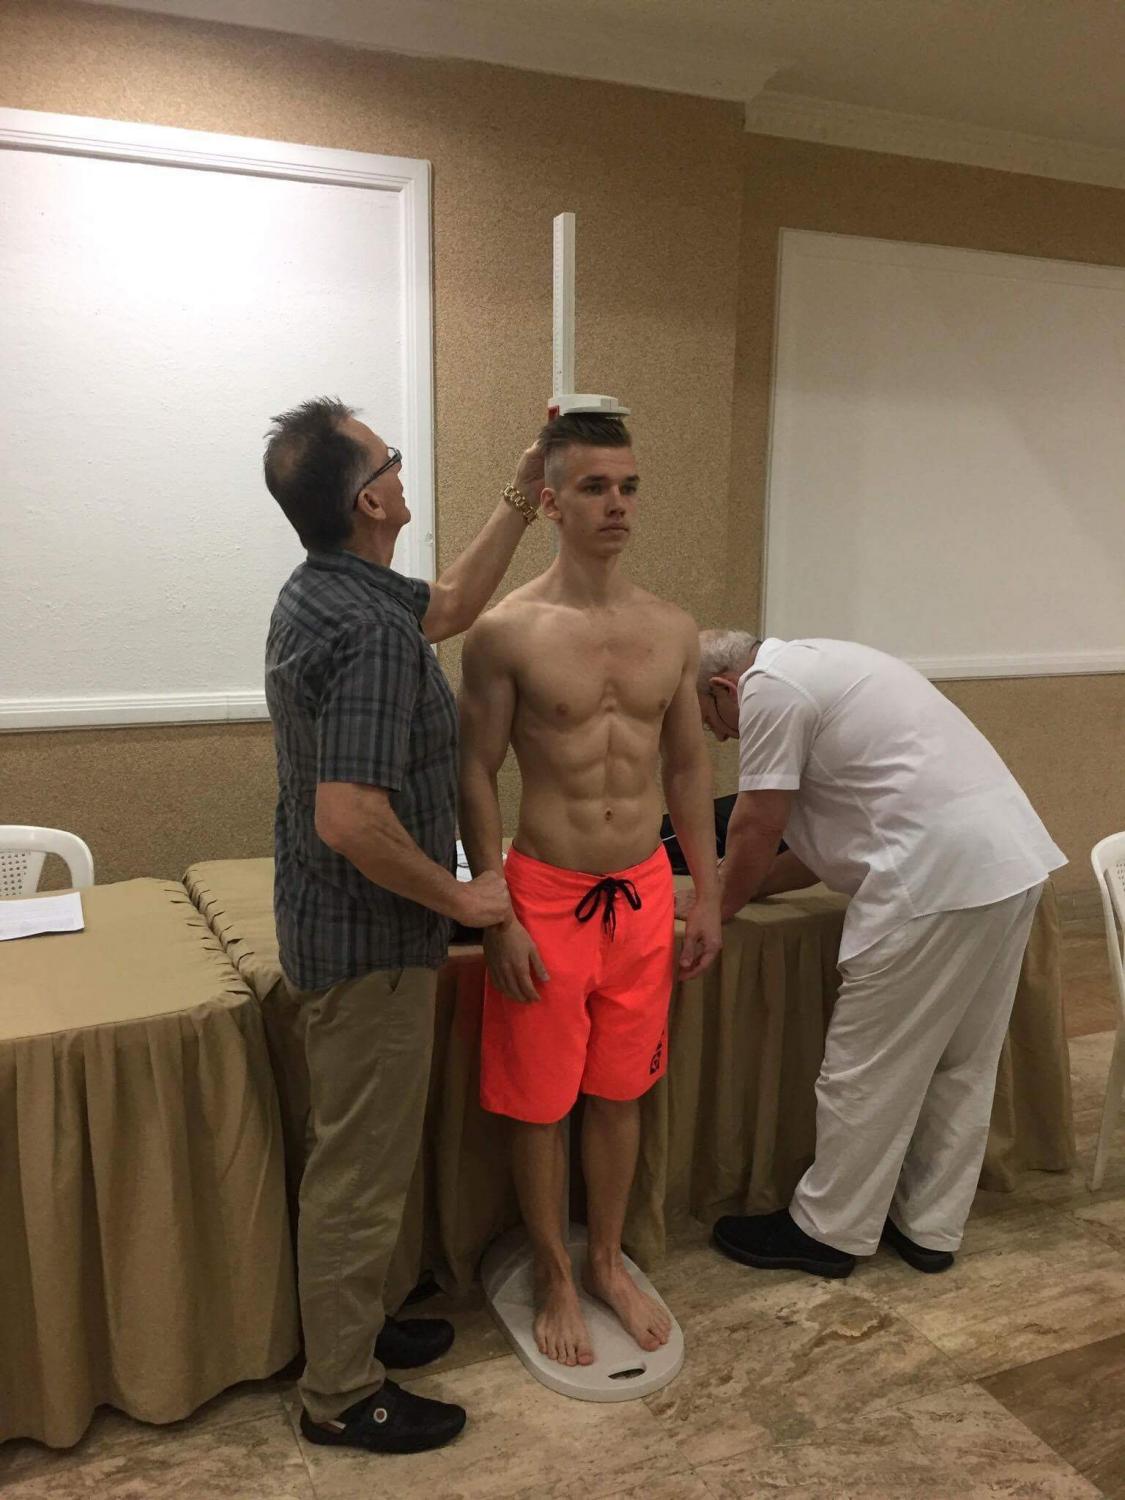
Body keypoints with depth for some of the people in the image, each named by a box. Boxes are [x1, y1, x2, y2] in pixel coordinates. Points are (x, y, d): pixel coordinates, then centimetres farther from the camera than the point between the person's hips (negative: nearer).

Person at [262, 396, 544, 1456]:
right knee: (363, 1169, 7)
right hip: (369, 942, -10)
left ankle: (346, 1323, 43)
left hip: (327, 927, 10)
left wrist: (520, 499, 17)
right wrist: (461, 898, -18)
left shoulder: (318, 592, 5)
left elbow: (449, 606, 20)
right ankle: (342, 1396, 27)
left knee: (351, 1154, 24)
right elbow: (350, 819, -32)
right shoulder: (369, 630, -26)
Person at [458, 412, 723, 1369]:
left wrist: (707, 896, 8)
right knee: (540, 1100, 11)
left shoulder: (673, 631, 2)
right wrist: (496, 916, -12)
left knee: (621, 1091, 17)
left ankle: (610, 1261, 39)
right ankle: (555, 1278, 34)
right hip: (548, 895, -3)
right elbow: (476, 776, -8)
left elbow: (688, 766, 9)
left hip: (645, 893, 4)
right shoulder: (507, 631, -11)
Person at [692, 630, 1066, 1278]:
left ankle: (827, 1231, 20)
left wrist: (720, 908, 11)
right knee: (961, 1066, 18)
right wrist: (747, 880, 23)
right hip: (1015, 860, 10)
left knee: (868, 1069, 4)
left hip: (939, 876, -10)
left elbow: (754, 830, -5)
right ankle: (930, 1227, 32)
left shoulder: (768, 686, -7)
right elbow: (834, 839, 24)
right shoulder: (815, 665, 23)